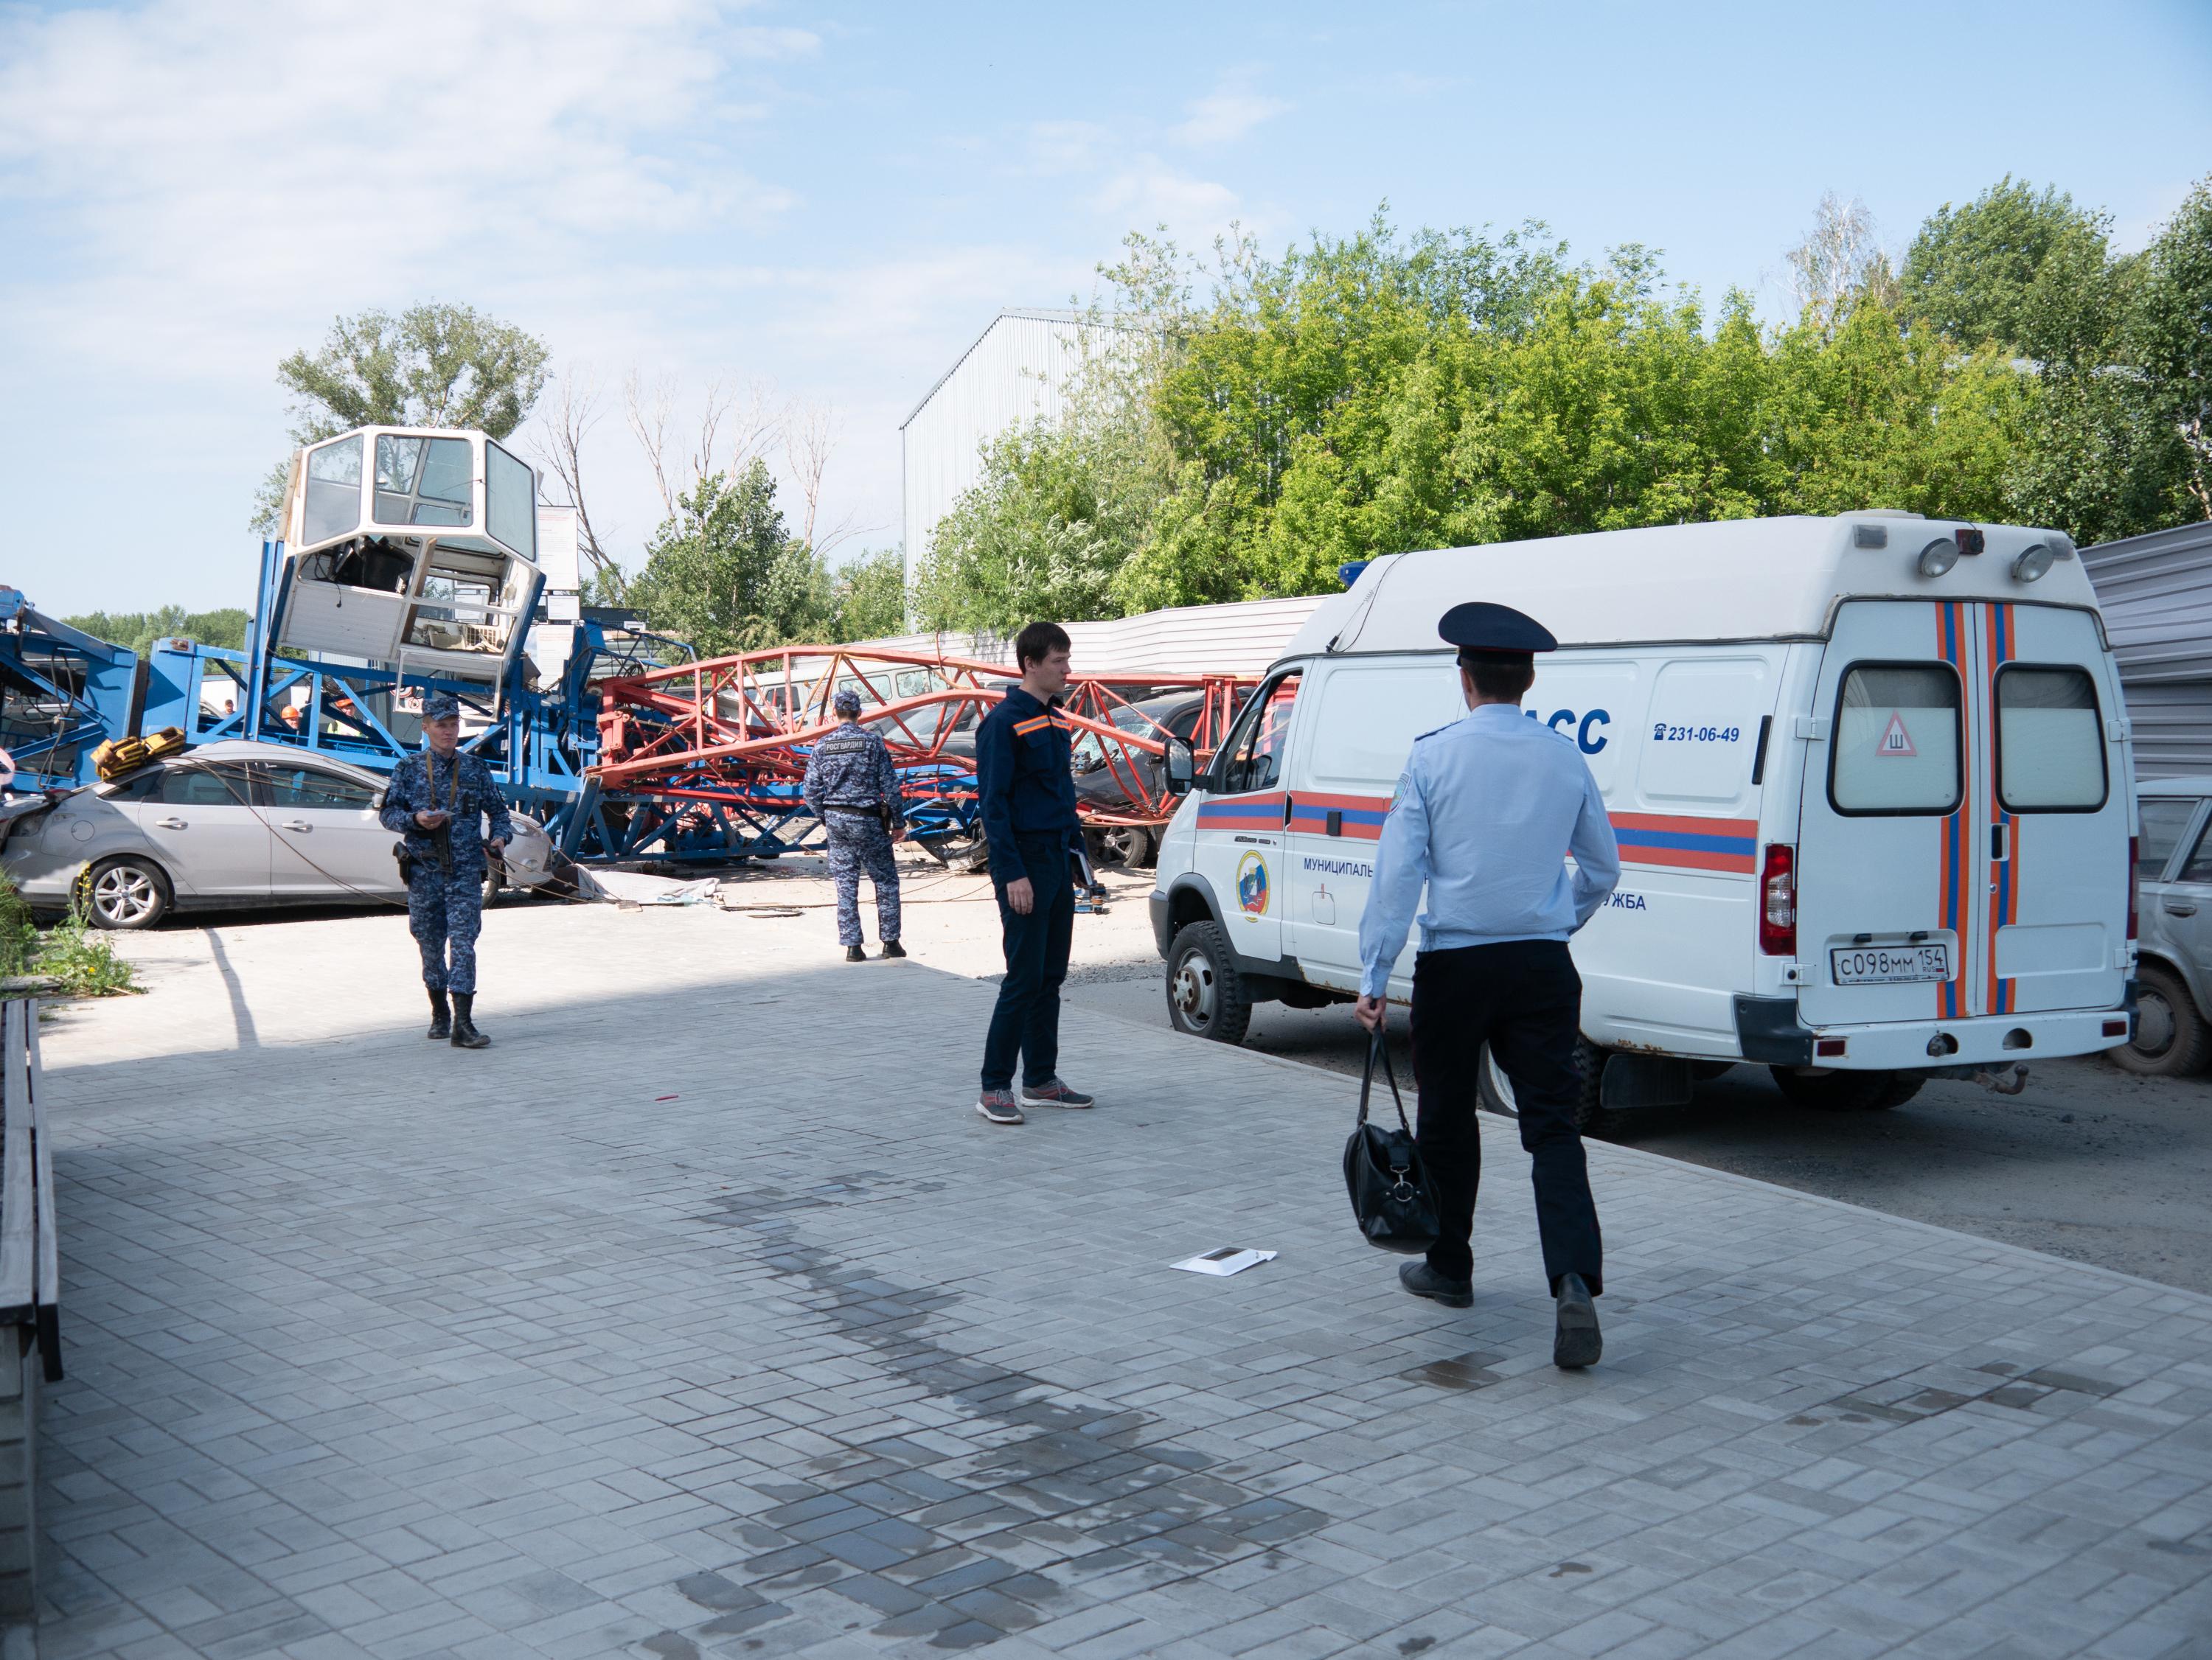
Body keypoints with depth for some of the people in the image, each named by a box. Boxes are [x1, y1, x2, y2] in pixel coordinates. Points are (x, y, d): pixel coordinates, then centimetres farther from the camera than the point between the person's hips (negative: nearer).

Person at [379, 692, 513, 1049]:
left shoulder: (476, 770, 8)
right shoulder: (408, 771, 6)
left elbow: (497, 811, 13)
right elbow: (388, 813, 4)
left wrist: (500, 836, -6)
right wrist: (415, 820, -15)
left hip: (465, 872, -1)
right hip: (424, 872, 1)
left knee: (463, 944, -10)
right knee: (431, 946, 10)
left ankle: (463, 1023, -13)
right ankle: (440, 1015, 27)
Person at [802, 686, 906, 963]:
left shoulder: (822, 746, 1)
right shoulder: (873, 741, -7)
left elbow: (811, 792, 1)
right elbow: (889, 786, -7)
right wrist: (899, 823, 1)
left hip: (836, 819, 3)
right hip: (868, 821, -3)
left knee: (845, 884, 7)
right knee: (886, 880, 9)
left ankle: (852, 946, 7)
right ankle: (890, 942, 9)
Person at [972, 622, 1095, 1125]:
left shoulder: (1056, 720, 15)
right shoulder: (1004, 723, -11)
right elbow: (993, 803, -15)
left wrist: (1077, 849, 15)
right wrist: (1013, 874, -19)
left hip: (1058, 862, 8)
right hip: (1026, 863, -8)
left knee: (1051, 976, 11)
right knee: (1025, 978, -8)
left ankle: (1041, 1079, 19)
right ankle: (994, 1087, -1)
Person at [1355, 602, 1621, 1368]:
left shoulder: (1434, 756, -6)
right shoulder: (1565, 759, 4)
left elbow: (1398, 871, -10)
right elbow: (1603, 870, 15)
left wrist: (1374, 975, -7)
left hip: (1454, 966, -2)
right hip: (1543, 965, 2)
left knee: (1447, 1119, 14)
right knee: (1552, 1124, 1)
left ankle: (1449, 1269, 28)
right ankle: (1575, 1281, -16)